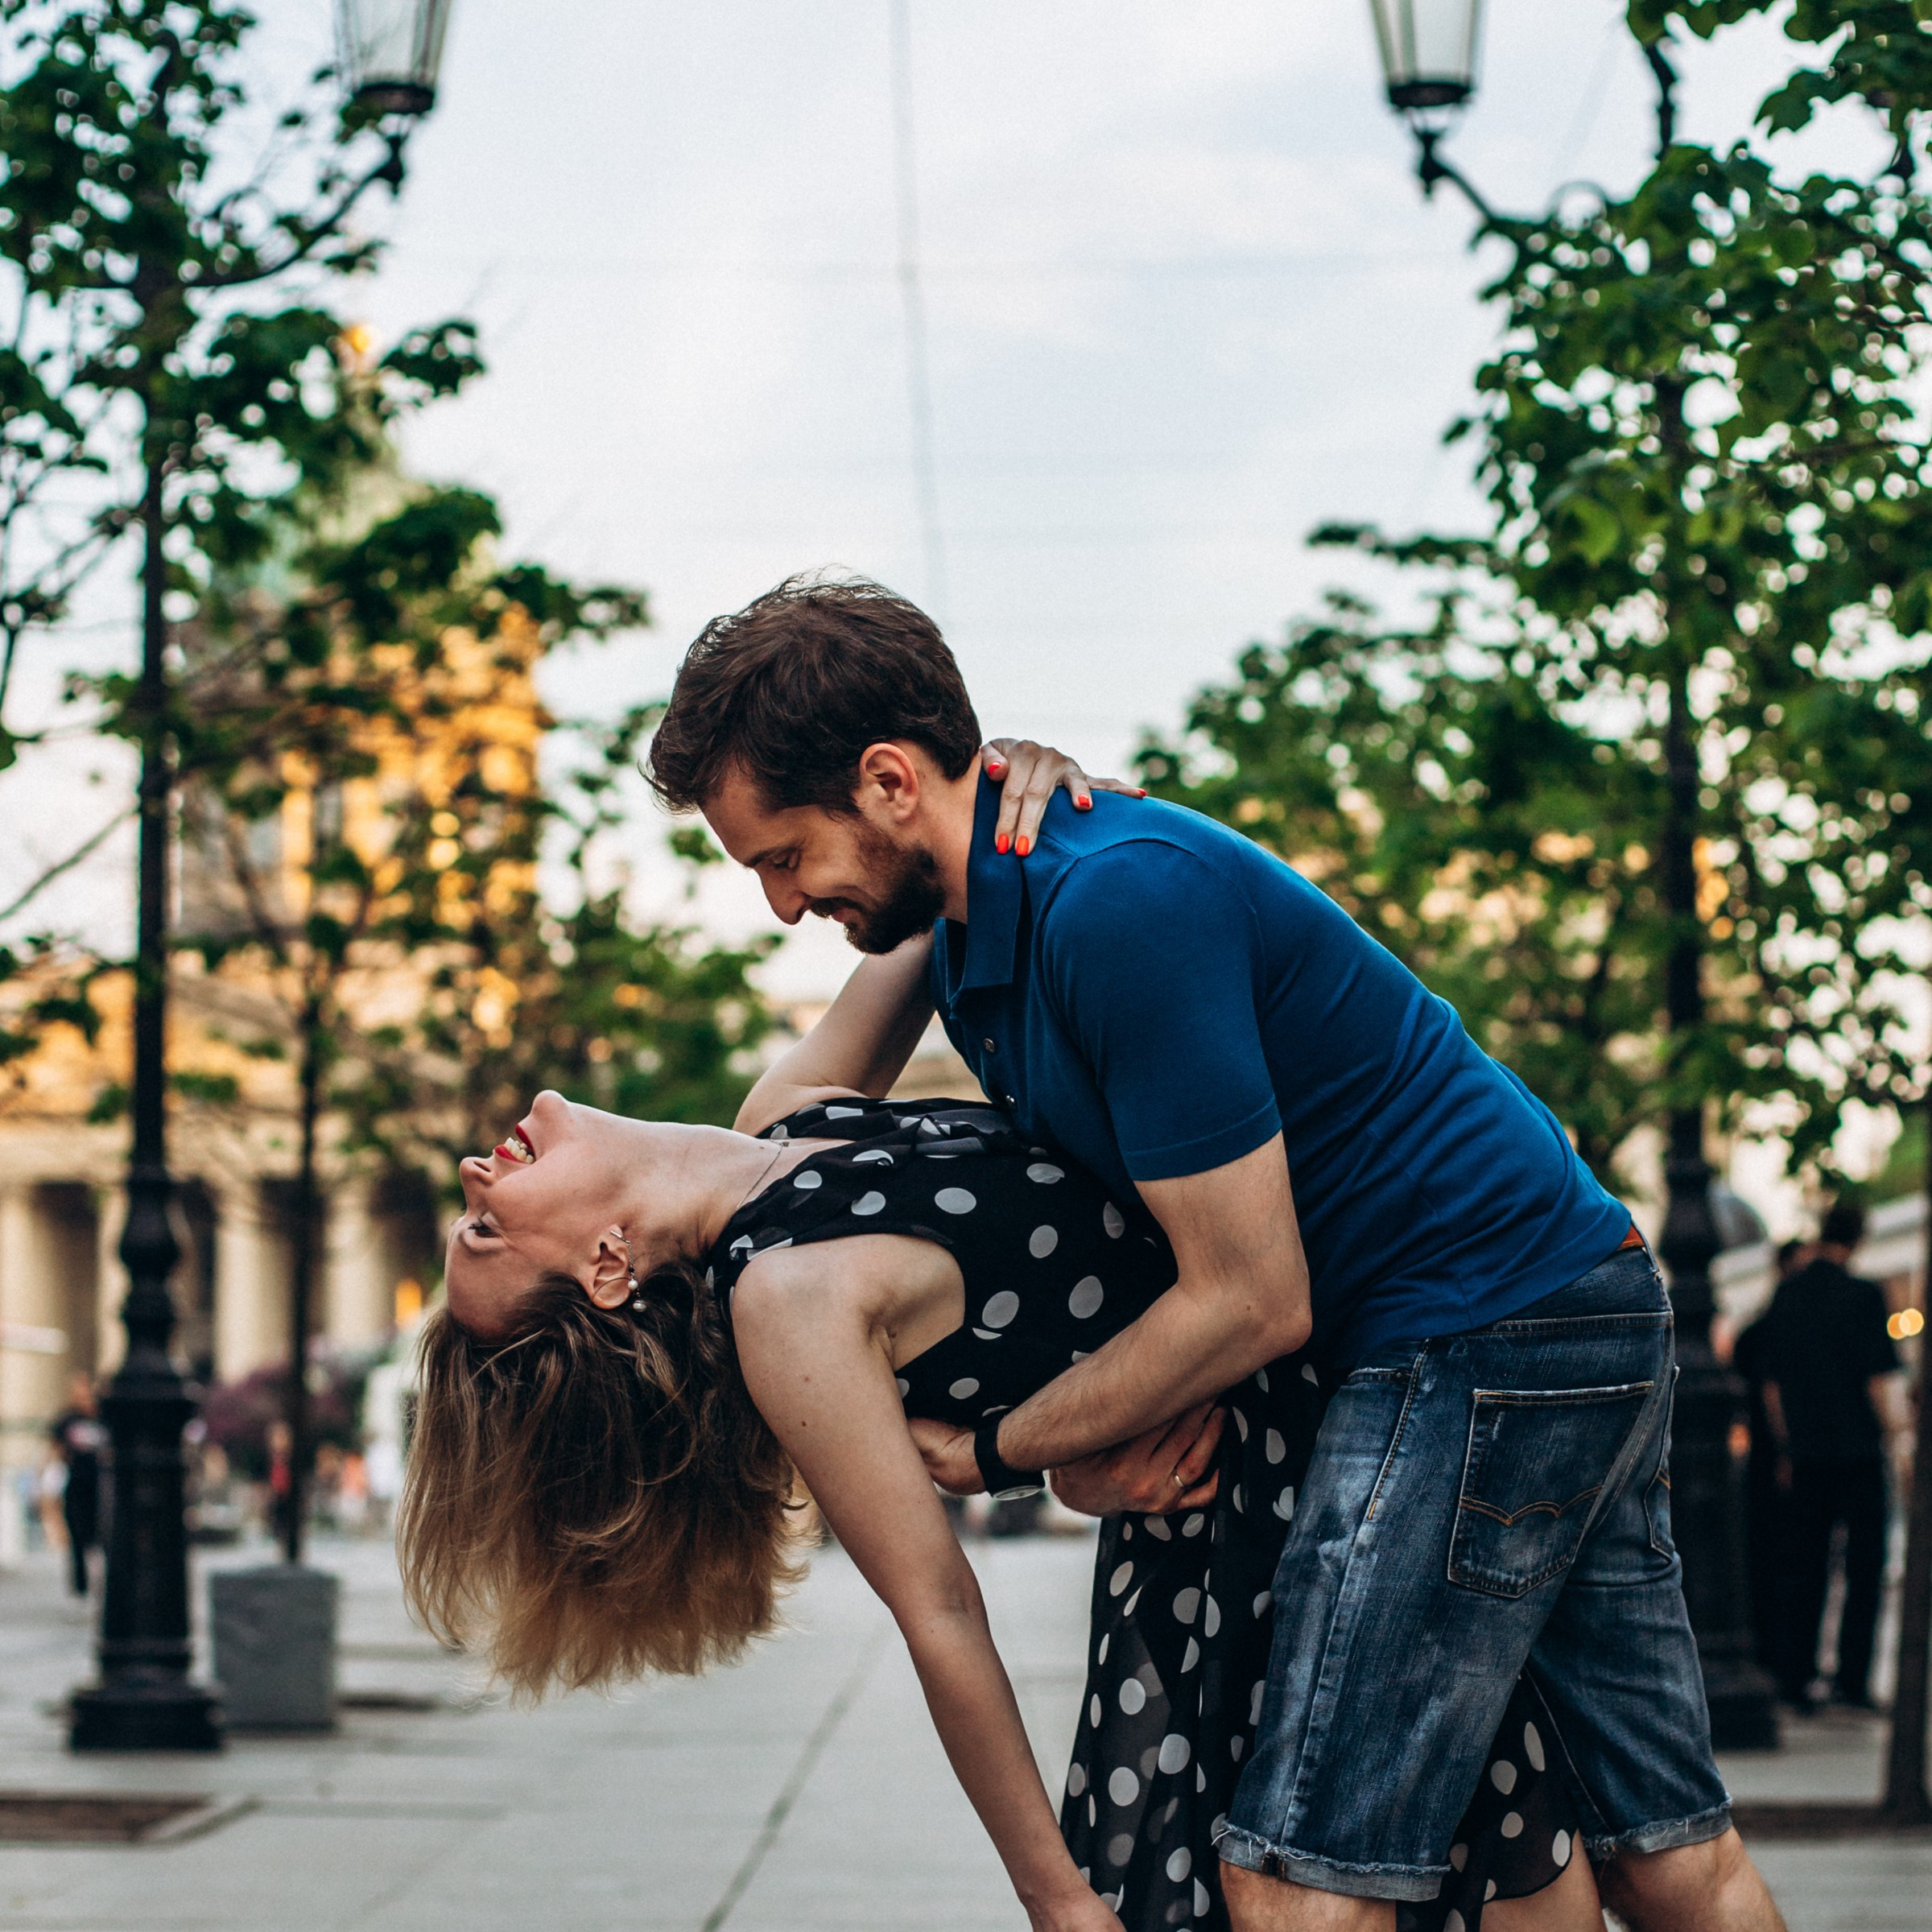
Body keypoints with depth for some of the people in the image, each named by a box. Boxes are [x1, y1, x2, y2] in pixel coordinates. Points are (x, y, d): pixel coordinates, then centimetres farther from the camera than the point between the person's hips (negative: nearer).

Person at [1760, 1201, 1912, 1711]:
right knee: (1864, 1566, 3)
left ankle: (1795, 1678, 9)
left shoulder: (1785, 1296, 6)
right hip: (1857, 1449, -5)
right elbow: (1881, 1378, -13)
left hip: (1806, 1455, 5)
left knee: (1806, 1568, 11)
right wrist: (1898, 1437, -2)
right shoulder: (1862, 1296, -11)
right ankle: (1851, 1678, -1)